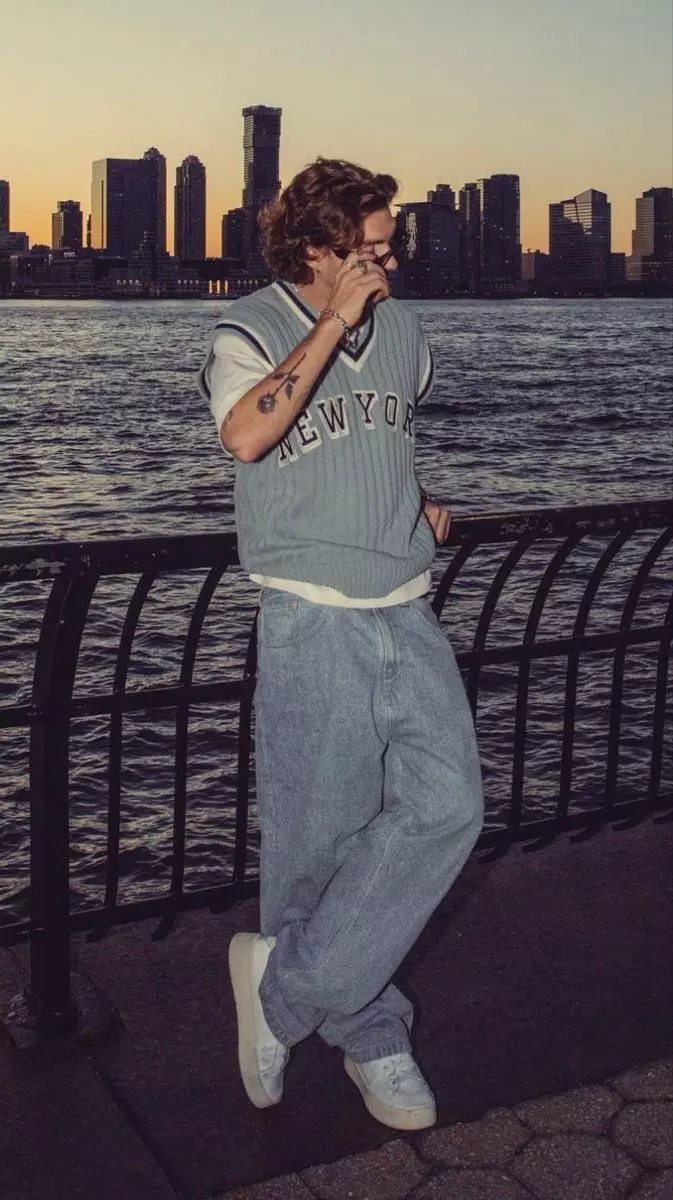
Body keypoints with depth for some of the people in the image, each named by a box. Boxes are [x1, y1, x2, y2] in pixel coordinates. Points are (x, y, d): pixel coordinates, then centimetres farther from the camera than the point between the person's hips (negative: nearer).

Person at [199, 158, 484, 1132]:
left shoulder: (401, 329, 13)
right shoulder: (251, 333, -4)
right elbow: (246, 437, -26)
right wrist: (335, 321, -21)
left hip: (409, 614, 5)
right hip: (314, 621, -5)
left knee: (446, 805, -9)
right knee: (325, 837, 2)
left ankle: (286, 986, 4)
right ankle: (369, 1036, 22)